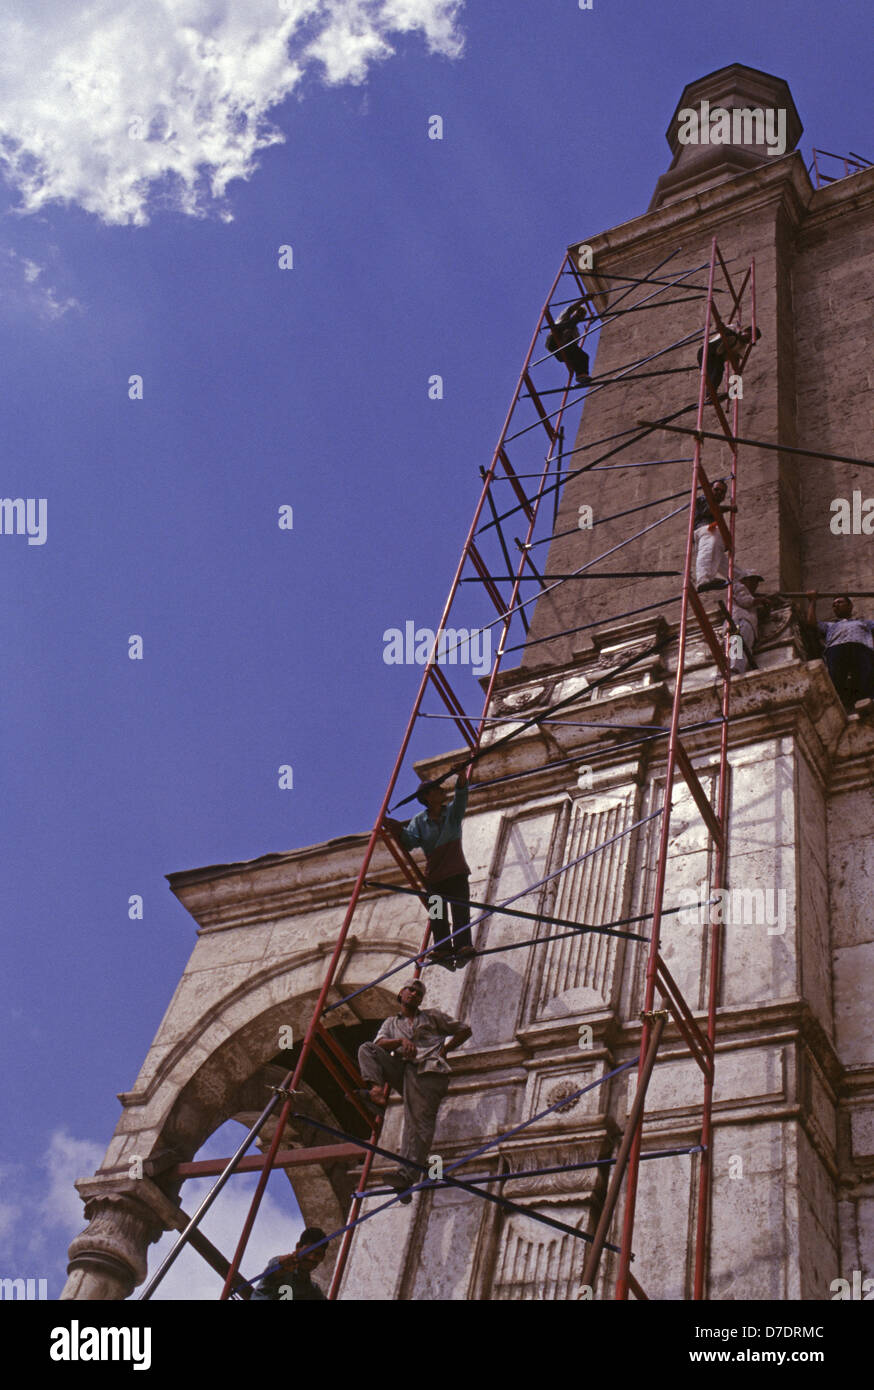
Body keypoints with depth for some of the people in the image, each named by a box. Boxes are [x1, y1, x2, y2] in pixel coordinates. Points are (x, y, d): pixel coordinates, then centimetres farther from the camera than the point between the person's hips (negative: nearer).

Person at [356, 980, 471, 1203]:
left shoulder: (432, 1016, 23)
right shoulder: (391, 1023, 28)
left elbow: (464, 1030, 23)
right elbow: (379, 1043, 8)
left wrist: (444, 1049, 8)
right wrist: (401, 1041, -10)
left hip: (427, 1069, -4)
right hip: (401, 1067, 4)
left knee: (419, 1119, -22)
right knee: (366, 1049, -12)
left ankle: (408, 1174, -35)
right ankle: (376, 1092, -35)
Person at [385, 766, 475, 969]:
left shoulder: (452, 812, 8)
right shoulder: (419, 821, 6)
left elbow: (461, 797, -11)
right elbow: (411, 842, -6)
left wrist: (462, 779, -31)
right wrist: (400, 831, -26)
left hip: (457, 872, -1)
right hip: (434, 875, 1)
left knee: (461, 911, -13)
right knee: (437, 916, -8)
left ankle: (463, 945, -22)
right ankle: (442, 949, -14)